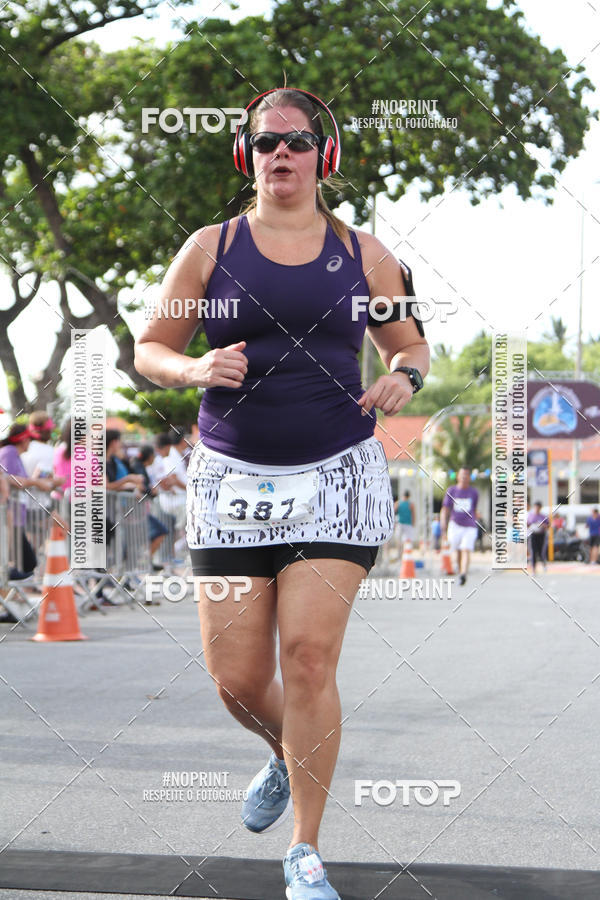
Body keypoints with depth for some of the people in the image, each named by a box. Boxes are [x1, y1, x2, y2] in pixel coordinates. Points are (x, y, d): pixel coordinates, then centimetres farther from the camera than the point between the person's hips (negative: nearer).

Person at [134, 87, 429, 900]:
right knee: (237, 678, -1)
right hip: (233, 480, 1)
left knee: (309, 656, -12)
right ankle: (286, 754, 37)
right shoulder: (211, 249, 4)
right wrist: (198, 368, -13)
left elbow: (411, 346, 18)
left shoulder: (363, 255, 6)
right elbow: (148, 351, 9)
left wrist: (403, 378, -5)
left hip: (338, 475, -1)